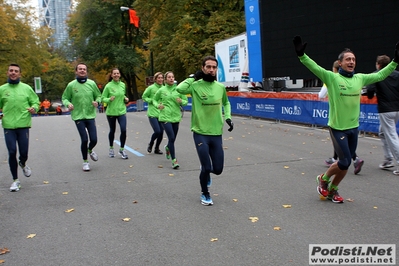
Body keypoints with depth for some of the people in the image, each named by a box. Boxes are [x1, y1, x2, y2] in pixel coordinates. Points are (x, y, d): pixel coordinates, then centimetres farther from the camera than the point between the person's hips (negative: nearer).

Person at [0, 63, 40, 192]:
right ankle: (15, 180, 13)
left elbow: (36, 101, 10)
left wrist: (34, 108, -11)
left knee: (24, 152, 0)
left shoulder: (26, 88, 4)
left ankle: (23, 164, 38)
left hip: (23, 125, 0)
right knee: (12, 153, -2)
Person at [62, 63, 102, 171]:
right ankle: (85, 161, 17)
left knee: (94, 140, 0)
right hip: (78, 116, -2)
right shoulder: (71, 85, -3)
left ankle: (90, 150, 37)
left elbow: (98, 96, 11)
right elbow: (64, 98, 5)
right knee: (84, 140, -6)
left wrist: (97, 101, -10)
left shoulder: (92, 83, 1)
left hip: (90, 115, 2)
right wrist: (68, 103, -16)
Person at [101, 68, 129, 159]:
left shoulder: (123, 85, 5)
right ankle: (111, 148, 33)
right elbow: (103, 98, -6)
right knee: (112, 131, 12)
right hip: (111, 112, -2)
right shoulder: (108, 86, -8)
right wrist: (109, 99, -24)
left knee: (123, 130, -11)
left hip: (121, 111, 2)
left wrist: (125, 98, 2)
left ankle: (122, 149, 4)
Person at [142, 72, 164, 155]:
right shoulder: (151, 88, -5)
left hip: (161, 114, 4)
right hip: (152, 114, -4)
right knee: (157, 131, -13)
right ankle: (150, 145, 16)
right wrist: (152, 101, -9)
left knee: (161, 132, 4)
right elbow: (144, 97, 3)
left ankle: (157, 148, 24)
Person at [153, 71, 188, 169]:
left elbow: (186, 101, 8)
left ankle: (167, 148, 50)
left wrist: (181, 101, -13)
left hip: (176, 117, 3)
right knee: (171, 138, -15)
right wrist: (158, 105, -5)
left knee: (173, 139, 14)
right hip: (165, 117, -3)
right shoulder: (161, 90, 0)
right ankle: (174, 160, -7)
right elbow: (155, 99, 15)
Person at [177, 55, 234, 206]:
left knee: (218, 169, 7)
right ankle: (205, 194, 25)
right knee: (206, 167, -3)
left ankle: (206, 172, 44)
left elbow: (226, 103, 21)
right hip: (200, 134, -4)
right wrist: (193, 77, -17)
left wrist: (228, 117, 5)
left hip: (217, 134, 4)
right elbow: (180, 89, -30)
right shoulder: (195, 85, -10)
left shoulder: (221, 87, 3)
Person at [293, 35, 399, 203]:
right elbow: (315, 68, -22)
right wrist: (301, 55, -36)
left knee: (346, 163, 12)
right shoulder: (331, 77, -10)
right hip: (337, 128, -6)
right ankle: (323, 179, 21)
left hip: (354, 128, 6)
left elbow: (380, 75, 13)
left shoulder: (360, 78, 5)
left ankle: (332, 189, 30)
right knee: (345, 162, -7)